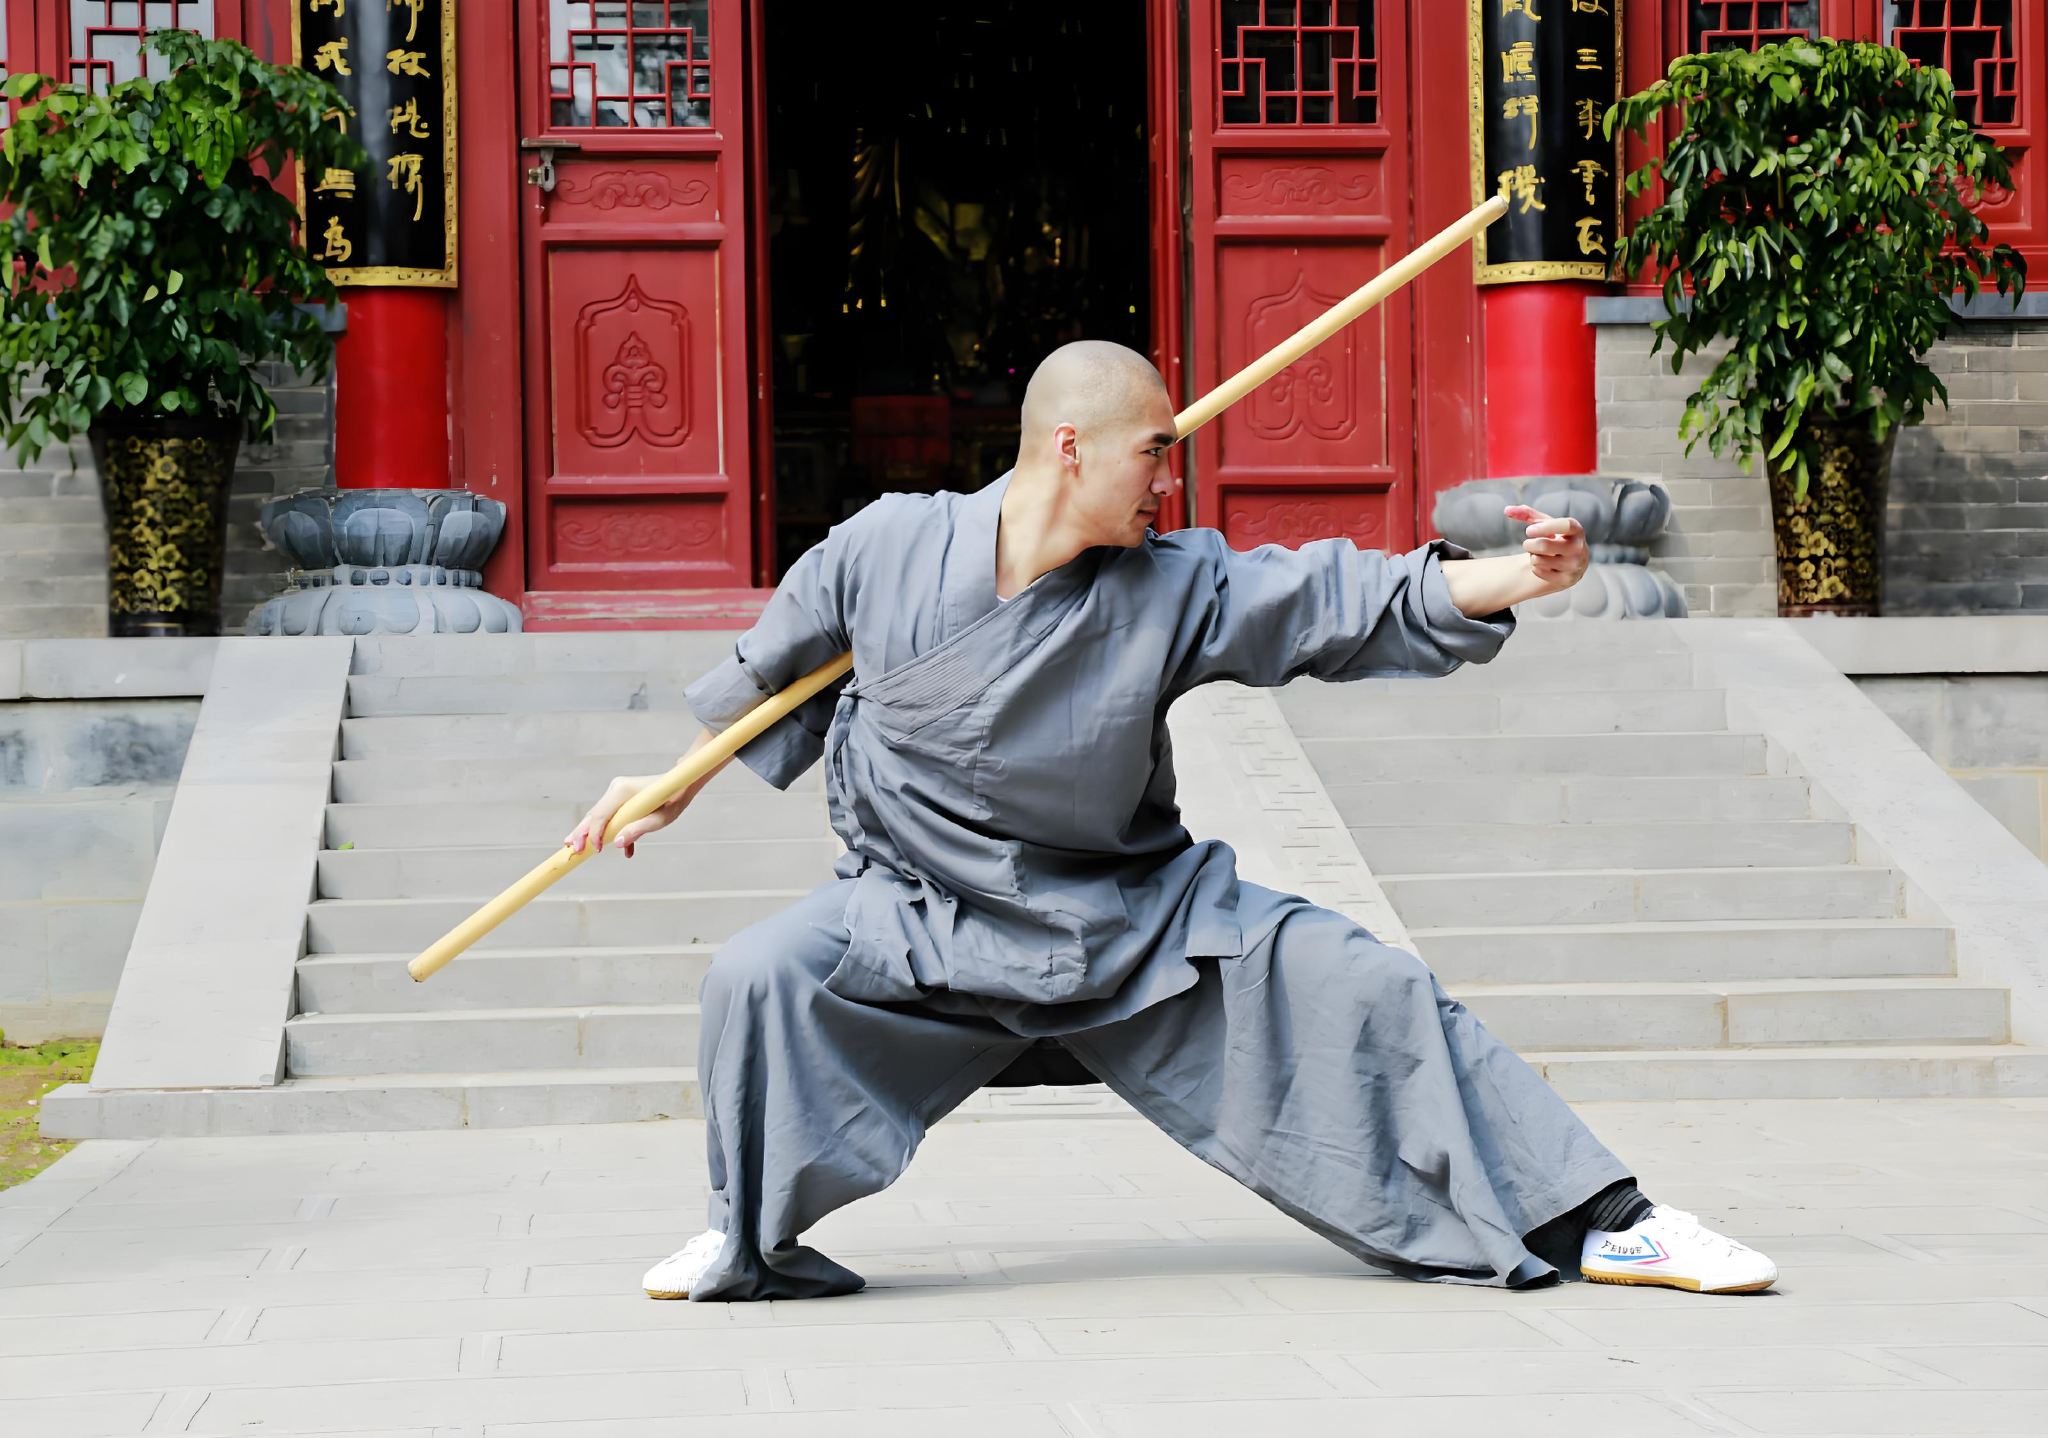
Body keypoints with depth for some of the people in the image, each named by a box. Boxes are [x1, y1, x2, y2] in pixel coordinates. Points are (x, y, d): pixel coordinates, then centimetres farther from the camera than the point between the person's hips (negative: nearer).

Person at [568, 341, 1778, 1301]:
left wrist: (1518, 579, -26)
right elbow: (770, 672, 6)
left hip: (1135, 915, 1)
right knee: (759, 978, -28)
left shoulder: (1175, 590, -10)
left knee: (1361, 993, -9)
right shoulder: (888, 549, -11)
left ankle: (1595, 1223, 2)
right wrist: (669, 787, 13)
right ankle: (757, 1244, -1)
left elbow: (1354, 604, -13)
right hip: (926, 912, -1)